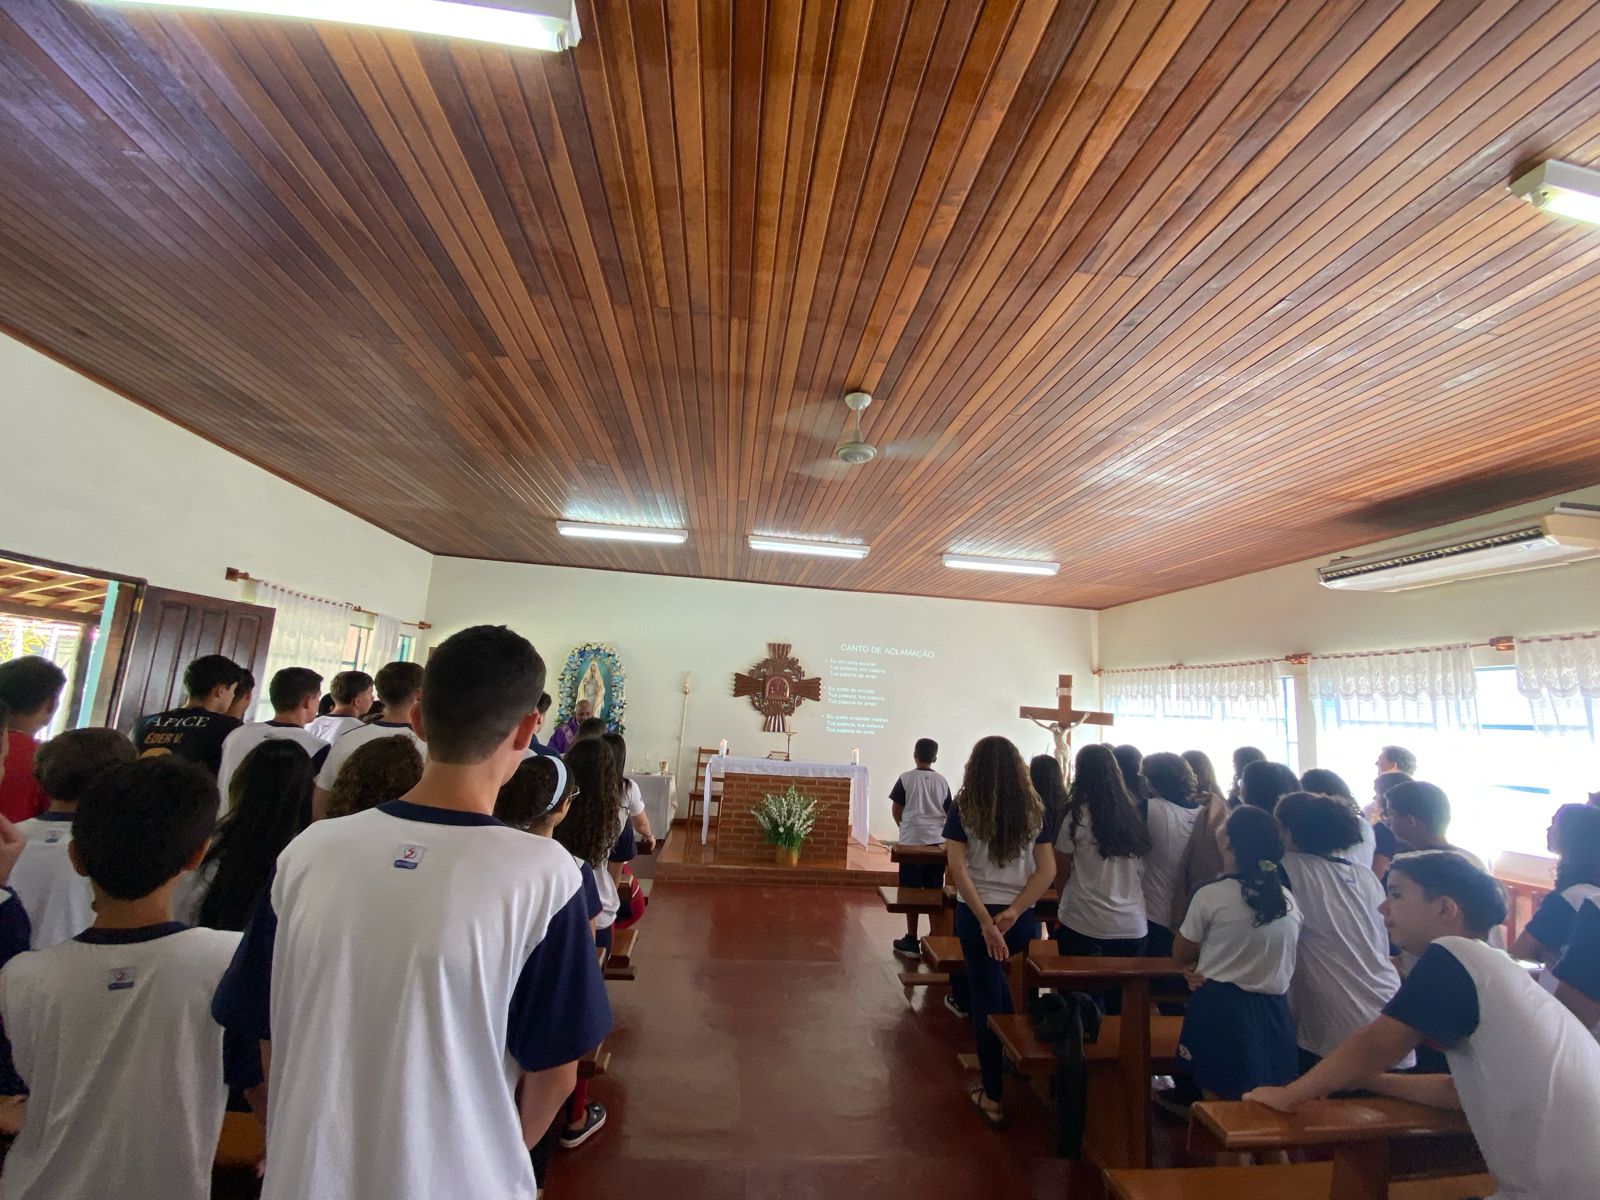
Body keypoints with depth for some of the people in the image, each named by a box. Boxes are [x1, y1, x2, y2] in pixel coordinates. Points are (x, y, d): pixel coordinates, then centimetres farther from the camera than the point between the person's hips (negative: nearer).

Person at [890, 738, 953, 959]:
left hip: (911, 842, -3)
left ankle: (911, 941, 9)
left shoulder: (906, 778, -6)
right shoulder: (942, 781, 2)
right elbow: (948, 812, 11)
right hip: (937, 842, 3)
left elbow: (896, 810, -1)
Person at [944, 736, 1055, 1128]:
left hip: (976, 915, -2)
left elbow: (957, 866, -14)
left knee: (987, 999, 11)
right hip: (1022, 917, 2)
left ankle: (994, 1096, 22)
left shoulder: (964, 808, -6)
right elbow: (1047, 869, -5)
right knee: (1018, 998, 20)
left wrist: (986, 920, -16)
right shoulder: (1033, 809, 1)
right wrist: (1014, 911, -11)